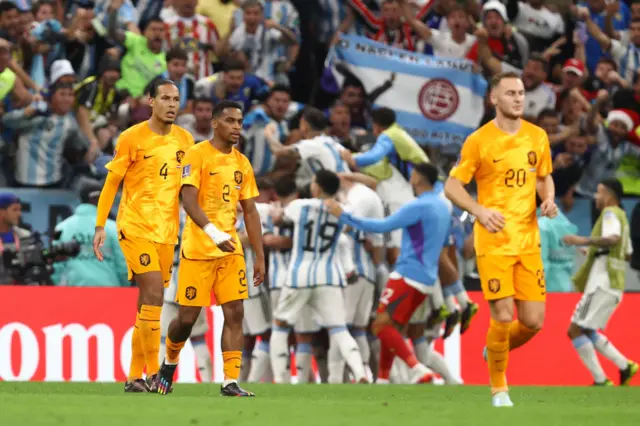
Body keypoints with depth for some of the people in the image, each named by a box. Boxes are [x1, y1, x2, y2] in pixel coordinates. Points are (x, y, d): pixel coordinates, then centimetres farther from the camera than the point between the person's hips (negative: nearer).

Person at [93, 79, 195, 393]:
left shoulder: (185, 140, 8)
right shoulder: (132, 138, -5)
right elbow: (111, 183, -1)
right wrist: (100, 226, -5)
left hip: (167, 231, 5)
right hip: (135, 226, -5)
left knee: (147, 303, 8)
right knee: (154, 293, -17)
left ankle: (134, 377, 14)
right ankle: (152, 373, -14)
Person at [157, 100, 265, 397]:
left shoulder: (242, 163, 12)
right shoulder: (197, 155, -7)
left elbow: (250, 211, 16)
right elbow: (189, 200, -18)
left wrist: (259, 257, 12)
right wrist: (214, 233, -32)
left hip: (231, 249, 5)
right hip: (198, 248, -5)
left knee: (235, 313, -6)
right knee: (187, 317, 0)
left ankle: (231, 382, -6)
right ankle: (169, 362, 28)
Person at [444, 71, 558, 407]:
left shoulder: (537, 137, 7)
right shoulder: (479, 140, -6)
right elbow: (452, 186, -3)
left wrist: (548, 200, -1)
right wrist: (479, 211, -19)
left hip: (528, 240, 4)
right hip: (494, 241, -4)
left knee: (533, 322, 0)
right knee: (503, 317, -10)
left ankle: (497, 350, 32)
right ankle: (498, 387, 11)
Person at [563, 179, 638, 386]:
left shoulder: (610, 213, -9)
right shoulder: (621, 216, 21)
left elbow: (613, 238, -29)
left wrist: (584, 241, -33)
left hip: (603, 284, -10)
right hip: (613, 285, 10)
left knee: (576, 330, -8)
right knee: (587, 331, 18)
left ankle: (600, 381, -11)